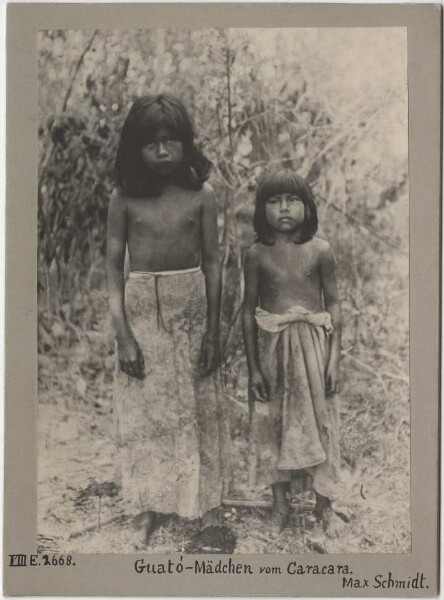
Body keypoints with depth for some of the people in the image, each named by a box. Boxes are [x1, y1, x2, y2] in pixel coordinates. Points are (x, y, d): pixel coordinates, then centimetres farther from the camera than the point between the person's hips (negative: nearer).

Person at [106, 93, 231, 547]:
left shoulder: (201, 195, -4)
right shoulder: (124, 198, -4)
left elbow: (211, 264, 0)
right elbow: (113, 268, -3)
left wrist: (213, 331, -2)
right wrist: (122, 335, -10)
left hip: (191, 309, 1)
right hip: (141, 310, 0)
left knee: (194, 408, 10)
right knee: (144, 411, 6)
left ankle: (196, 501, 28)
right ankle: (148, 508, 19)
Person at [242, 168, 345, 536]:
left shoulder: (320, 251, -6)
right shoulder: (258, 254, -5)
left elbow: (334, 304, -1)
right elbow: (249, 310, 0)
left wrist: (334, 358, -5)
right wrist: (253, 367, -1)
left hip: (313, 345, 0)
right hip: (272, 347, 1)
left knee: (319, 423, 9)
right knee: (273, 424, 10)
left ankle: (324, 504, 27)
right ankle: (280, 503, 29)